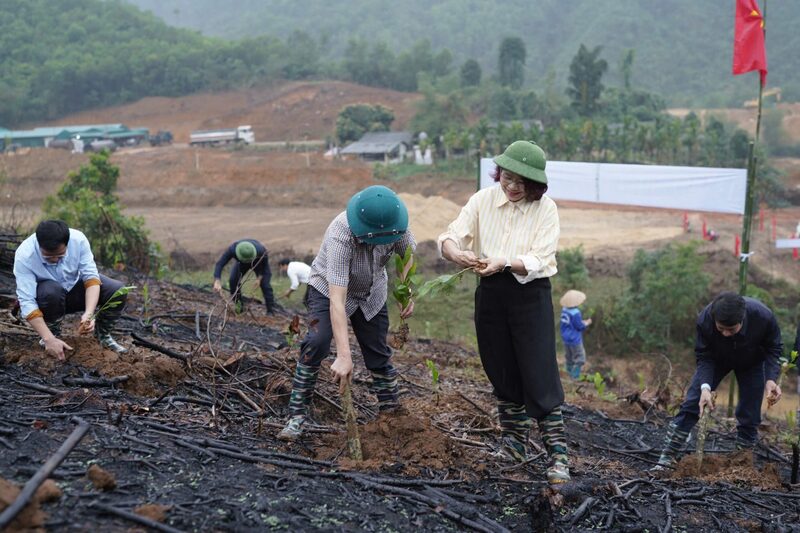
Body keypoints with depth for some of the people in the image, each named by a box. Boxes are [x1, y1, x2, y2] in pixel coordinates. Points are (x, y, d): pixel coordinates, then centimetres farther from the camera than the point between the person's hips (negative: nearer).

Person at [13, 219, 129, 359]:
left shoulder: (78, 239, -26)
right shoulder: (24, 256, -31)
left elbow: (91, 276, -26)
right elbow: (27, 302, -33)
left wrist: (89, 314, -42)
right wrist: (49, 339, -42)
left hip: (74, 287, 3)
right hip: (45, 296, -3)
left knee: (117, 290, -20)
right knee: (52, 290, -37)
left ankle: (103, 334, 5)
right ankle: (53, 334, -10)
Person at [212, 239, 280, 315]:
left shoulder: (261, 250, -43)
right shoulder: (232, 249, -42)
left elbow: (265, 263, -21)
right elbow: (219, 264, -44)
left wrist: (260, 277, -27)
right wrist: (217, 282, -57)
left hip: (258, 262, -2)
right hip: (241, 263, 2)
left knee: (265, 283, -16)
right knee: (233, 280, -14)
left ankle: (271, 310, -7)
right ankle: (238, 307, 3)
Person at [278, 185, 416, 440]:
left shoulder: (395, 224, -25)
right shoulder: (341, 236, -41)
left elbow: (408, 252, 0)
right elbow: (337, 300, -45)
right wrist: (344, 356, -50)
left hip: (372, 293, 5)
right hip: (330, 287, -4)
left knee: (379, 352, 4)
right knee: (317, 343, -24)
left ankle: (392, 411, 20)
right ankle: (297, 415, -16)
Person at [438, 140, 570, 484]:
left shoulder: (545, 209, -7)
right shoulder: (482, 200, 0)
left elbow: (538, 260, -15)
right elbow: (450, 237, -6)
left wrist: (504, 263, -33)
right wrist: (456, 253, -29)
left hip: (531, 294, -3)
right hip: (491, 293, 4)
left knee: (540, 376, -8)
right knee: (502, 374, 14)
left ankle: (558, 454, 0)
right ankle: (513, 443, 31)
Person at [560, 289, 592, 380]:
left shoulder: (564, 309, -2)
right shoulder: (575, 312, -26)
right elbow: (580, 327, -17)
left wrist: (582, 322, 10)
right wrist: (587, 323, 3)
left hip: (565, 338, 8)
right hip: (574, 340, -8)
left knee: (569, 359, 21)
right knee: (579, 360, 6)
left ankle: (569, 375, 29)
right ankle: (575, 376, 5)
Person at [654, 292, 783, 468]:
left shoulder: (764, 316, -38)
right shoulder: (705, 319, -38)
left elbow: (774, 348, -19)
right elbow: (704, 357, -25)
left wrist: (771, 379, -34)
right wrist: (705, 386, -40)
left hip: (751, 362, 0)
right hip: (716, 359, 0)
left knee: (749, 417, -1)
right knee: (691, 405, -10)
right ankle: (667, 458, -6)